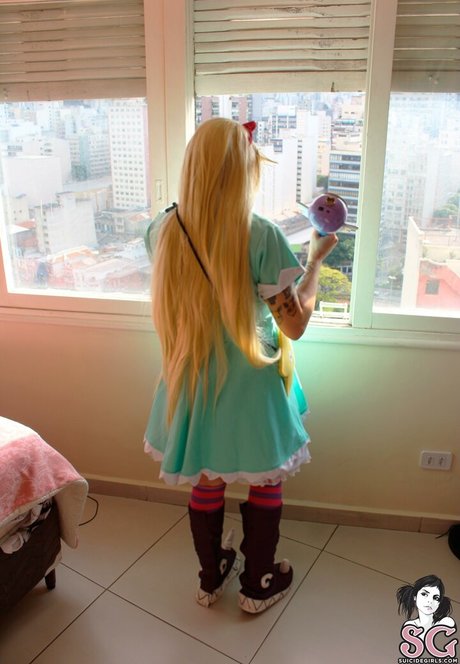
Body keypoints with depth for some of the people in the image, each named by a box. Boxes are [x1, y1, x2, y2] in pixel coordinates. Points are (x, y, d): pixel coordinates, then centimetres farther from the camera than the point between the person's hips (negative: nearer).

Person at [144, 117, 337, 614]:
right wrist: (316, 258, -4)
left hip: (192, 384, 5)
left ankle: (211, 578, 45)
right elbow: (295, 323, -16)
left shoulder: (164, 230, -8)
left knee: (206, 483, 23)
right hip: (250, 388, -4)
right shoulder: (261, 236, -22)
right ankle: (258, 585, 39)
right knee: (265, 484, 20)